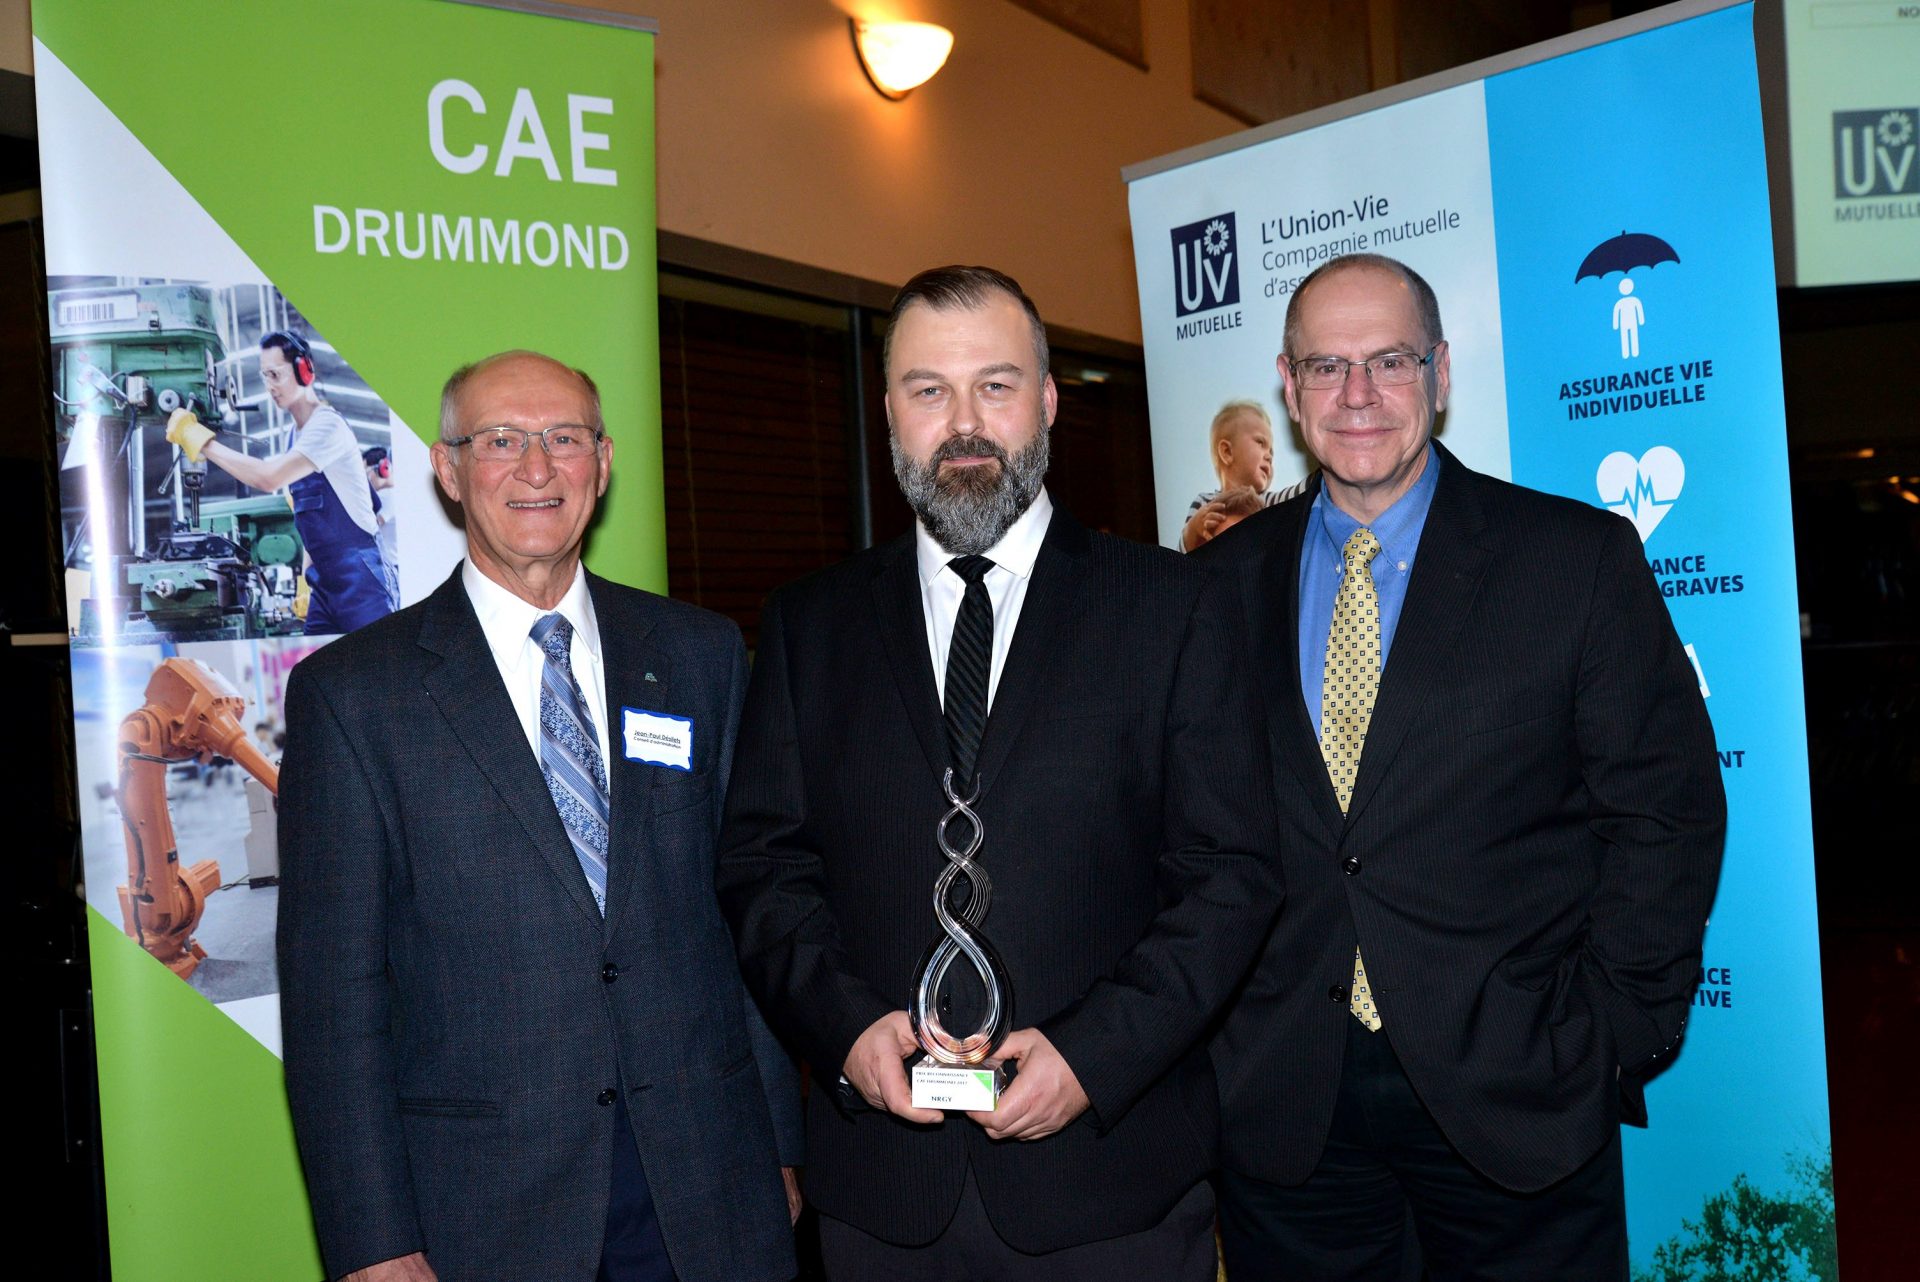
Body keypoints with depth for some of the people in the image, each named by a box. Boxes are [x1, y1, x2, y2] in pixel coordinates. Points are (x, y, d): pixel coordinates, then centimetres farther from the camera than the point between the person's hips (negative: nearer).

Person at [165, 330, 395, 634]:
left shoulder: (327, 425, -13)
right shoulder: (297, 434, 14)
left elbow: (269, 477, -25)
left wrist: (202, 442, -18)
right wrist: (307, 578, 15)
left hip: (360, 578, -9)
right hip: (324, 583, 9)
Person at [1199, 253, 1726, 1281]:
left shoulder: (1580, 558, -2)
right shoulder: (1226, 580, 4)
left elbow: (1664, 810, -3)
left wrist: (1610, 1034, -7)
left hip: (1515, 1094, -1)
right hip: (1279, 1098, 2)